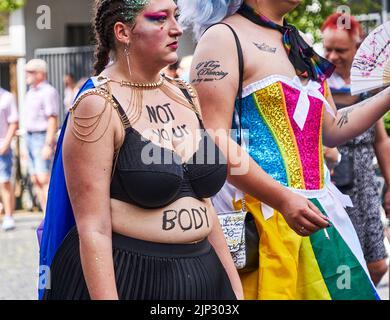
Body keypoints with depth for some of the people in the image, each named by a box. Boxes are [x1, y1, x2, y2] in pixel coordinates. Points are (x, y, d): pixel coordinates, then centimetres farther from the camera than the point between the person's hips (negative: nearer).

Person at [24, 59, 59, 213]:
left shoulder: (48, 92, -11)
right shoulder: (30, 92, 17)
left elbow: (53, 120, -17)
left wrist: (48, 144, -23)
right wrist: (26, 144, 19)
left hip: (42, 138, -9)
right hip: (29, 137, 9)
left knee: (43, 178, -14)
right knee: (35, 179, 7)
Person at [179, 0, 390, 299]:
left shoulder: (299, 42, 18)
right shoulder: (224, 37, -6)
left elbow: (331, 130, 22)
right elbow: (213, 140, -16)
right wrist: (283, 200, -24)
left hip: (316, 211, 8)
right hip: (262, 212, -7)